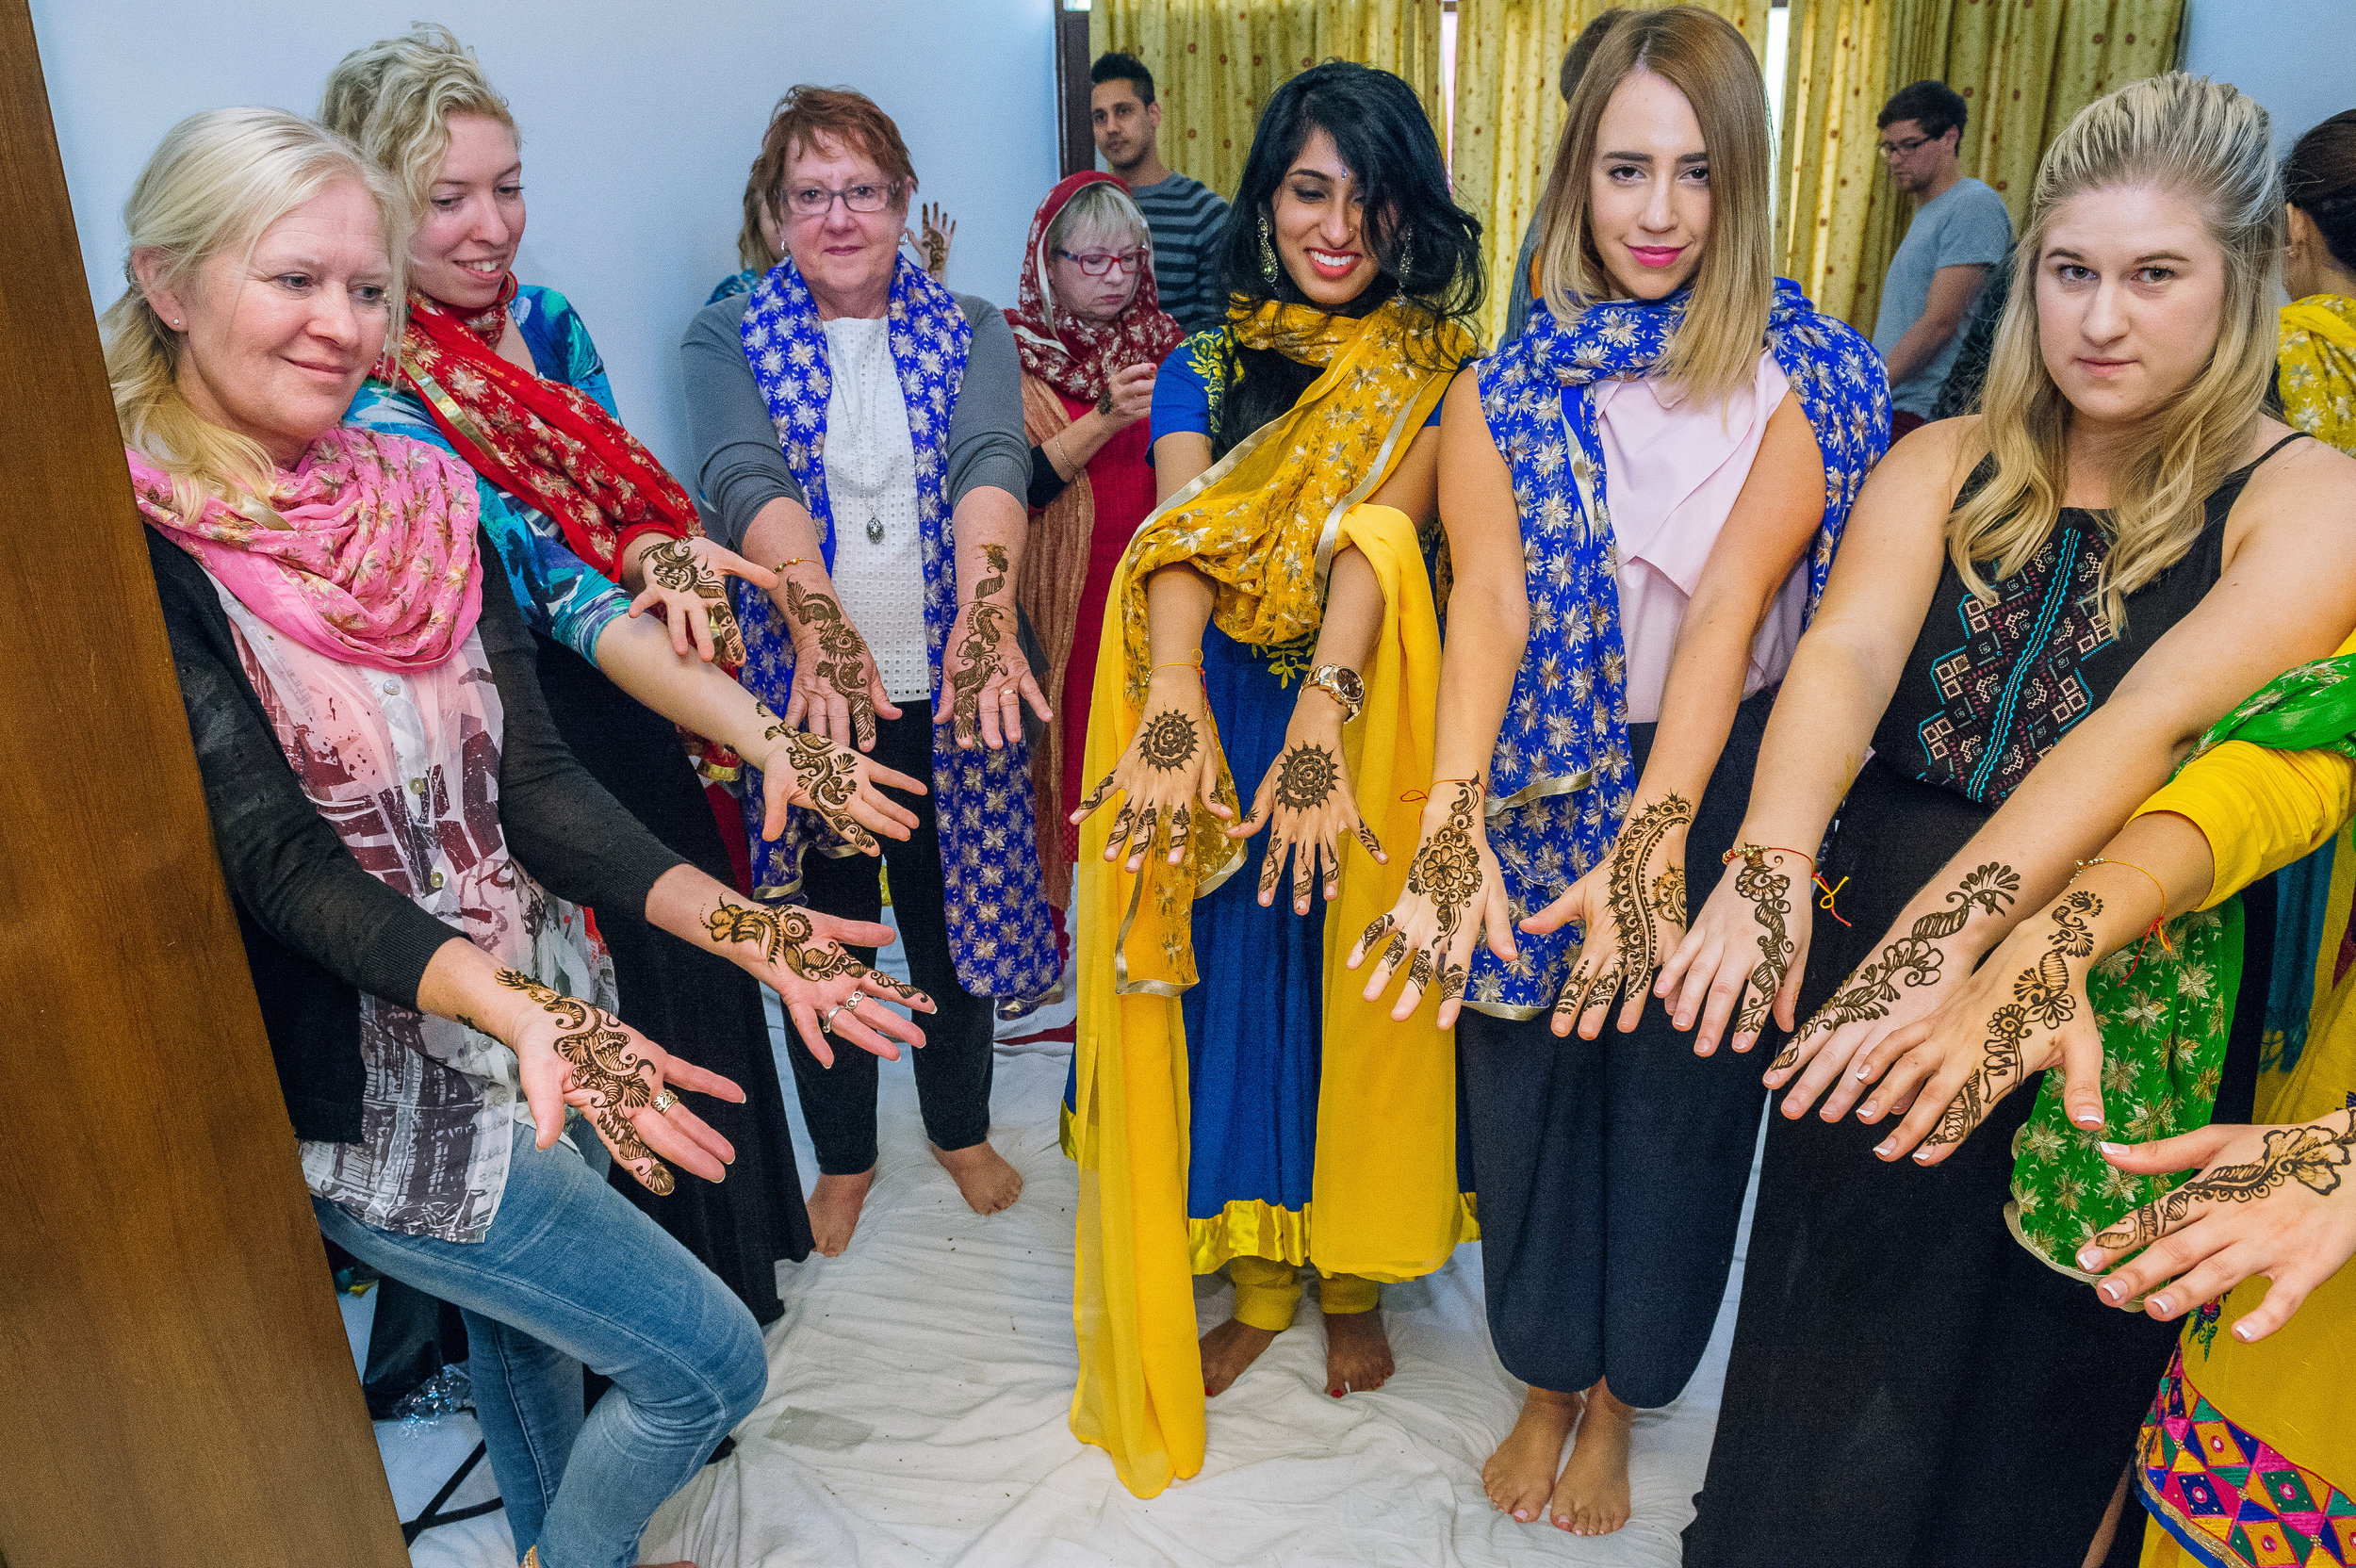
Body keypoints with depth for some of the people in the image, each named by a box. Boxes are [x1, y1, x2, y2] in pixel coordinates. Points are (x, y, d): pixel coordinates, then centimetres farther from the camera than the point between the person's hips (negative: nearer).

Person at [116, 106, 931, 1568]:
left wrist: (736, 924, -17)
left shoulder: (420, 500, 2)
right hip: (375, 1087, -6)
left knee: (529, 1330, 26)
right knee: (709, 1360, 2)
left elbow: (530, 780, -4)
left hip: (540, 1022, 6)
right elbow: (272, 852, -24)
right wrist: (512, 1009, -40)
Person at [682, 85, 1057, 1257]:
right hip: (805, 688, -1)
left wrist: (983, 613, -35)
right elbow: (746, 480, -17)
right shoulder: (726, 341, 1)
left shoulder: (970, 330, 4)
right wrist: (820, 625, -36)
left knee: (956, 911, 14)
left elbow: (992, 461, -15)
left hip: (949, 688, 1)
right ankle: (843, 1153, 36)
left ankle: (962, 1127, 39)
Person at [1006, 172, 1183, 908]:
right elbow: (1019, 485, -14)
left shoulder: (1163, 343, 10)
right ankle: (1050, 922, 13)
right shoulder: (1014, 351, -3)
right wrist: (1106, 417, -23)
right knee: (1069, 748, -1)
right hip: (1063, 593, -3)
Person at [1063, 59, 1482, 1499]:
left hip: (1363, 723, -2)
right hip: (1219, 730, 2)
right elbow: (1178, 534, -15)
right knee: (1229, 991, 9)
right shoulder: (1205, 369, 2)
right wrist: (1174, 706, -34)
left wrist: (1322, 723, -38)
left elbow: (1381, 534, -22)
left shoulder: (1436, 379, -4)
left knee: (1354, 993, 9)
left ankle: (1352, 1278, 32)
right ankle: (1260, 1276, 30)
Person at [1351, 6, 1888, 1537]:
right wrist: (1453, 828, -33)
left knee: (1678, 1102, 14)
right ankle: (1548, 1383, 41)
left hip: (1716, 800, -1)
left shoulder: (1810, 378, -8)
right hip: (1539, 793, 1)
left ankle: (1616, 1402, 40)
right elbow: (1489, 601, -18)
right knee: (1530, 1089, 14)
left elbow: (1729, 604, -22)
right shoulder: (1506, 387, -4)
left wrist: (1651, 846, -34)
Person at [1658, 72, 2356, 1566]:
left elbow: (2154, 722, -23)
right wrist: (1772, 870, -33)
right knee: (1834, 1381, 16)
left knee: (2043, 1412, 15)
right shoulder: (1946, 463, 3)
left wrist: (1947, 932, -37)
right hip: (1872, 980, 3)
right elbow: (1846, 649, -15)